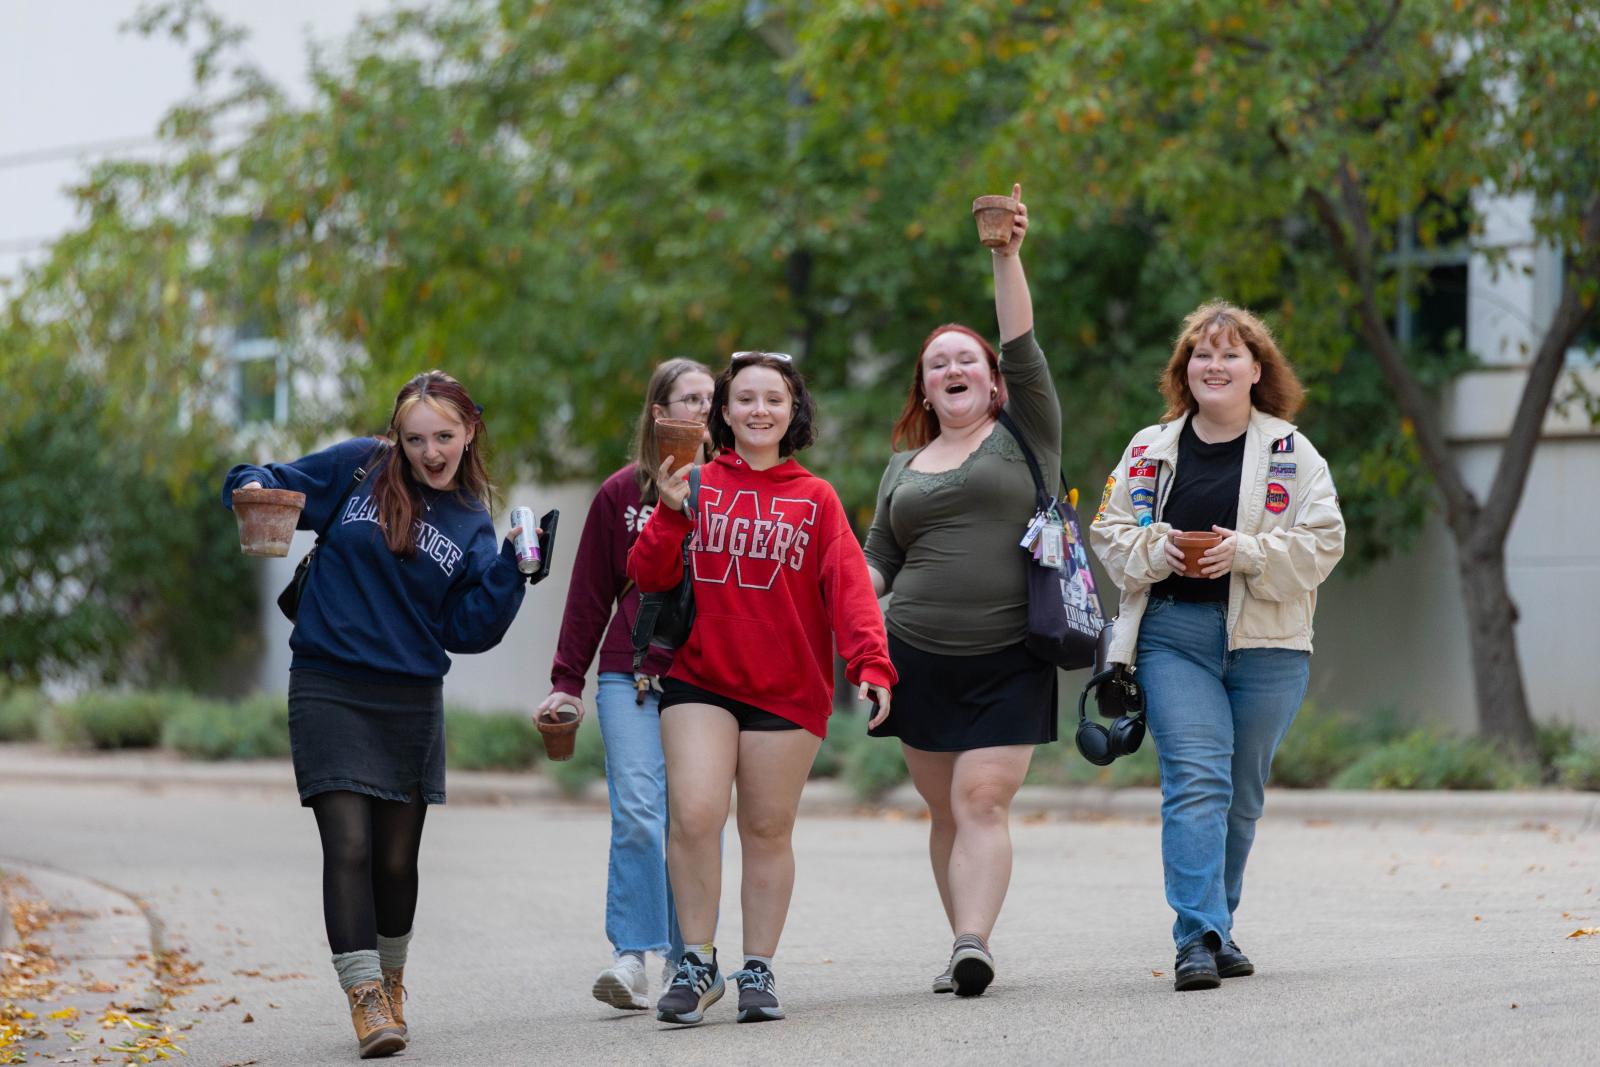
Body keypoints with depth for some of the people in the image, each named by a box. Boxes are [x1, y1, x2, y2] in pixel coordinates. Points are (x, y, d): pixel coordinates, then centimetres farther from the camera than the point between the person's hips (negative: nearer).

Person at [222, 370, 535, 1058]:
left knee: (396, 859, 8)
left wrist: (511, 571, -11)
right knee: (348, 845, -11)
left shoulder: (471, 526, 8)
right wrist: (255, 487, -17)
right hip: (329, 691, -3)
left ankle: (390, 979, 32)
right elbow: (267, 487, 5)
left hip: (412, 702, 3)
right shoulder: (357, 468, 1)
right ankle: (365, 1000, -10)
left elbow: (468, 629, 1)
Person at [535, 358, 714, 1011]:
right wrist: (567, 680, 6)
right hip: (630, 678, 0)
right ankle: (631, 958, -10)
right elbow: (590, 593, 10)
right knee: (636, 813, -11)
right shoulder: (621, 493, 9)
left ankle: (686, 962, 9)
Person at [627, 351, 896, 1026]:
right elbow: (650, 577, 2)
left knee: (767, 830, 6)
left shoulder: (815, 499, 5)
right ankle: (697, 964, 0)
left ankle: (759, 970, 18)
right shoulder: (696, 486, 6)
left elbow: (848, 587, -4)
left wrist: (870, 664, -18)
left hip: (788, 691, 0)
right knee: (694, 814, -14)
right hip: (699, 682, 0)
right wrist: (671, 514, -15)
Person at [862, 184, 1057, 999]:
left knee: (983, 801, -14)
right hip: (919, 658, 4)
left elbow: (1022, 349, -6)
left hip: (1008, 663, -4)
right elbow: (877, 560, 17)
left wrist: (1007, 255, -14)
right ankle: (966, 946, 13)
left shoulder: (1024, 437, 7)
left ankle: (972, 945, -22)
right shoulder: (904, 466, 18)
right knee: (946, 810, 5)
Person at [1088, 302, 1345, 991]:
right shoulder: (1149, 450, 10)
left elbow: (1322, 542, -2)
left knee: (1241, 793, 8)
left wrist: (1247, 552, -16)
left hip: (1266, 642, 0)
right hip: (1173, 636, 0)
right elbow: (1109, 530, 12)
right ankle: (1198, 939, -18)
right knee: (1195, 781, -14)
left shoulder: (1292, 453, 4)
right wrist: (1155, 551, -9)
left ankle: (1215, 928, 23)